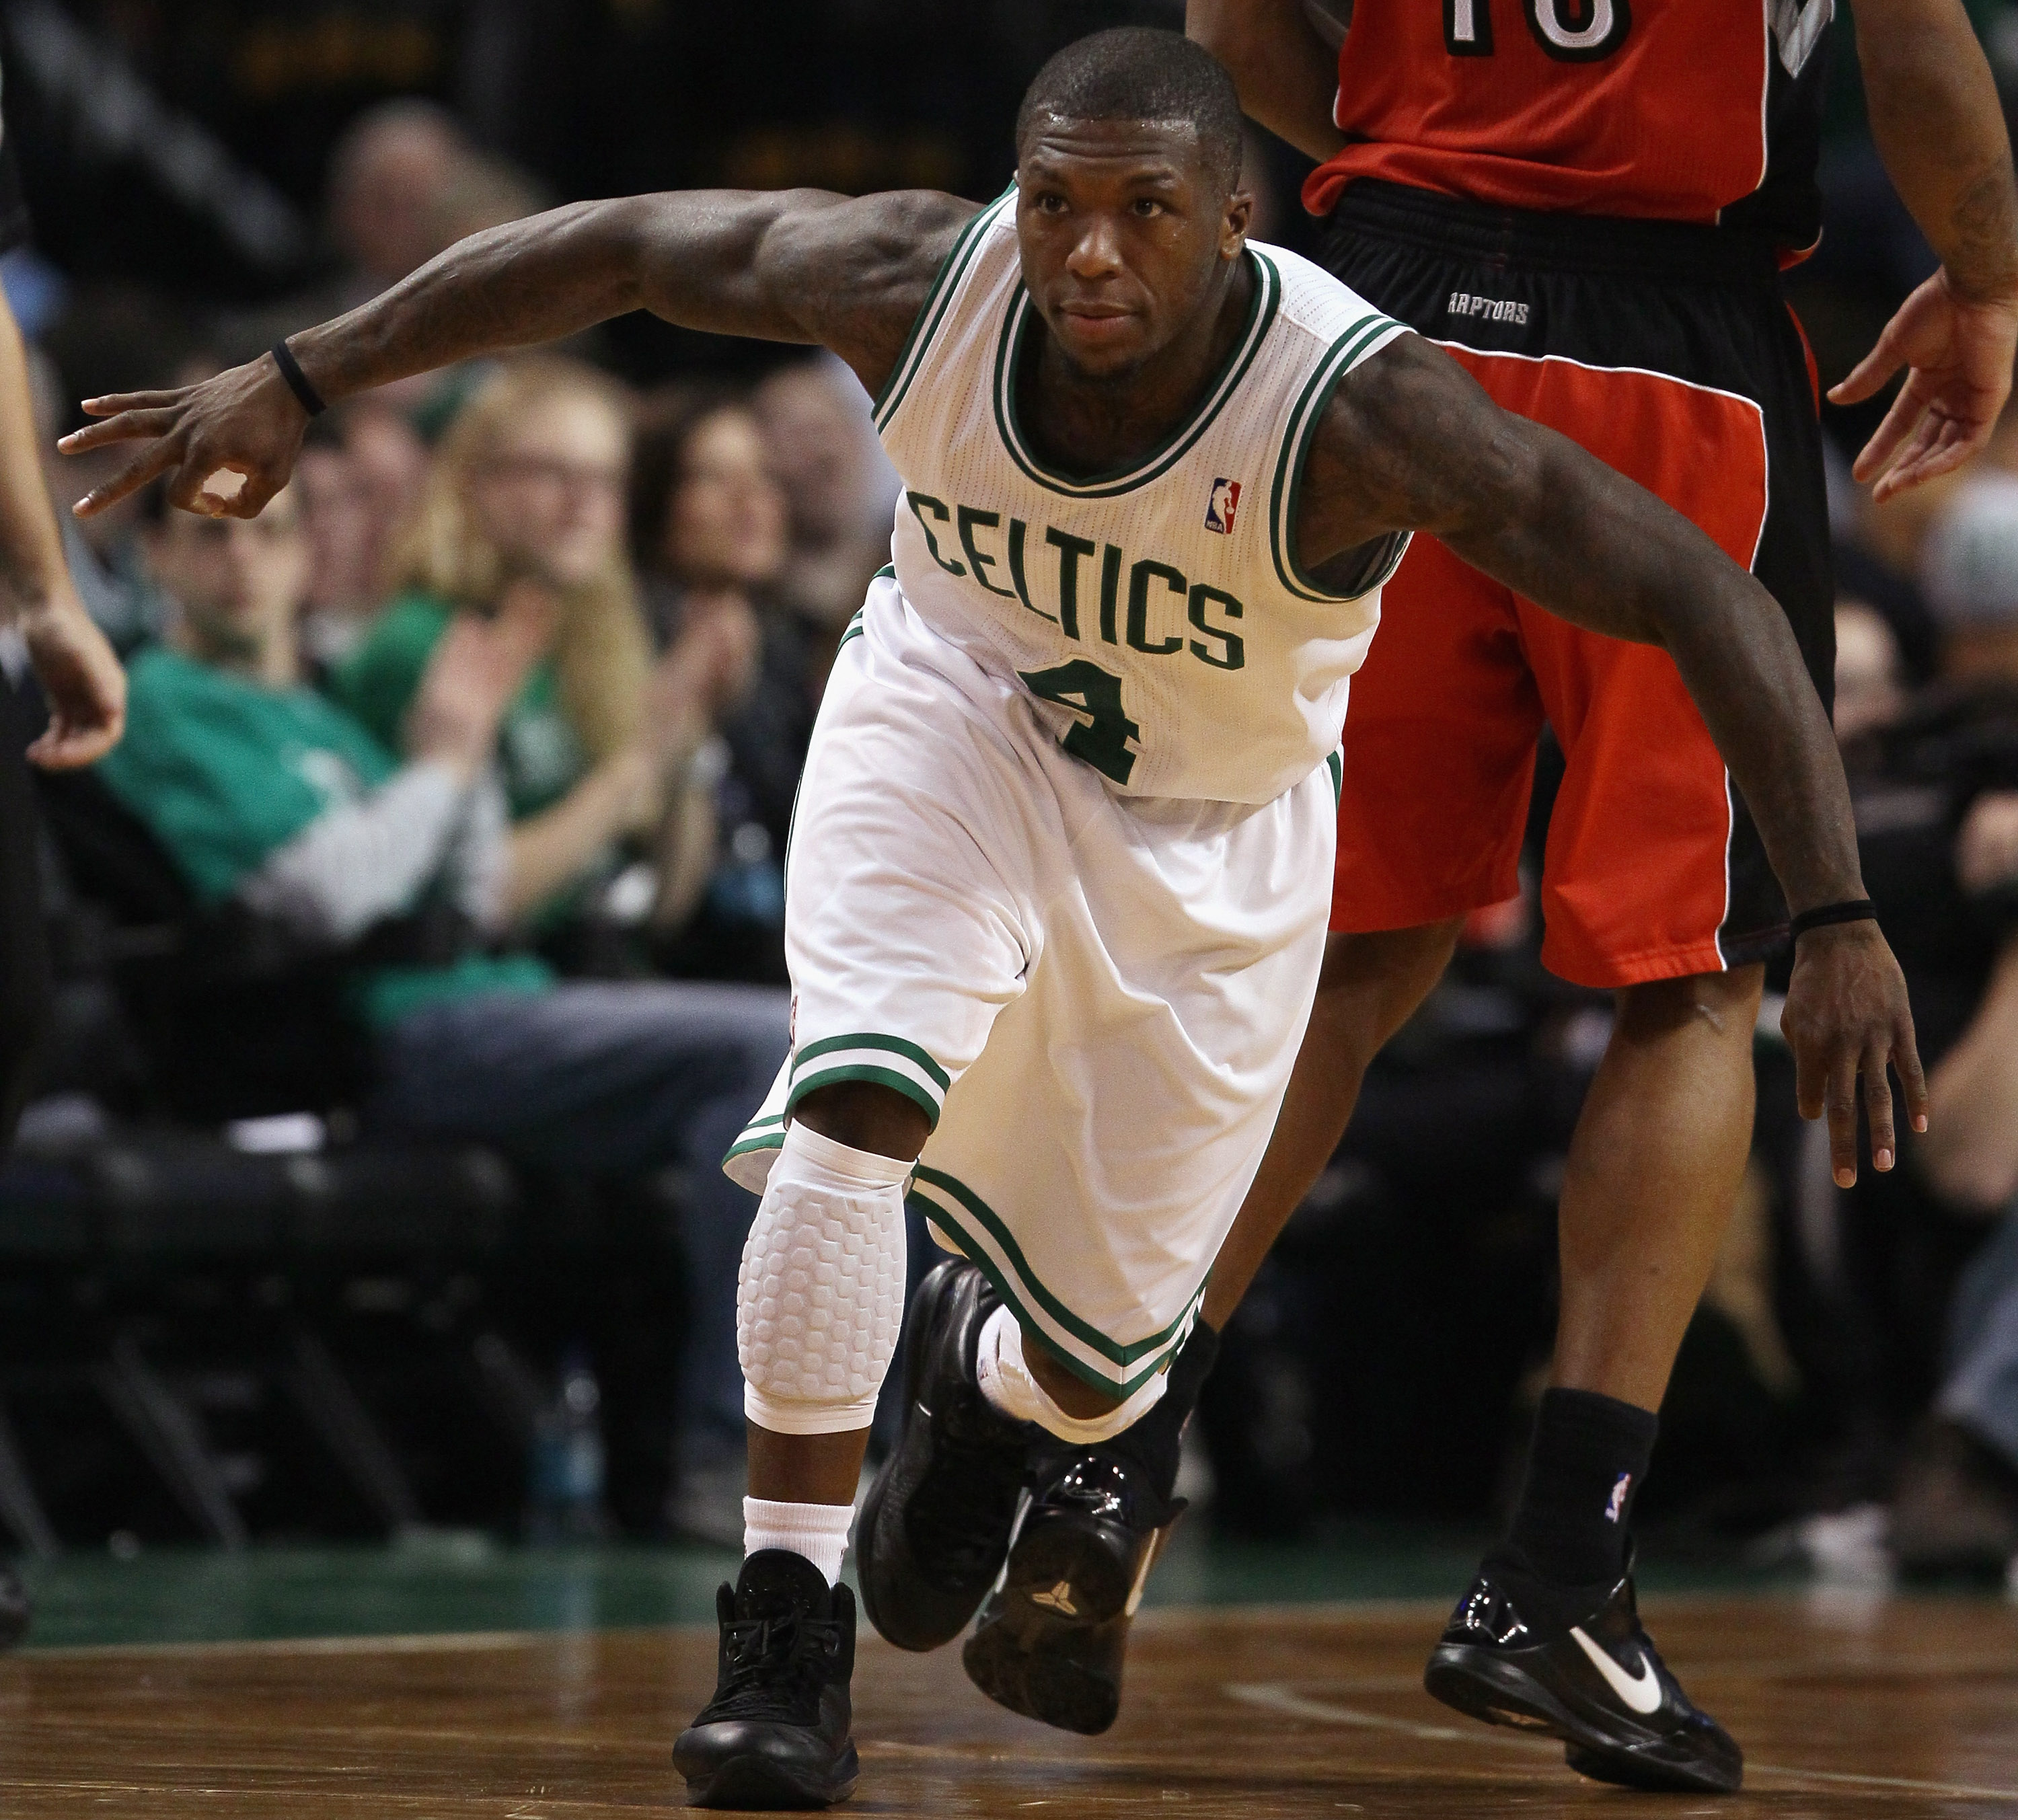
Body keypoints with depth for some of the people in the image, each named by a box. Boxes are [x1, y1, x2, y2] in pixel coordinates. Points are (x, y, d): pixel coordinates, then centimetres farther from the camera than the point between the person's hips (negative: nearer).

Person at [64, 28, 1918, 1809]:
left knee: (1100, 1356, 5)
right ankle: (785, 1627, -17)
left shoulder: (1361, 407, -36)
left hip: (1215, 836, 0)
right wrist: (299, 380, -11)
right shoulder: (920, 281, -28)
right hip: (956, 720, 0)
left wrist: (1837, 922, -42)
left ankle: (989, 1370, 44)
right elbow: (616, 242, -12)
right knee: (862, 1092, -28)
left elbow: (1709, 599, -35)